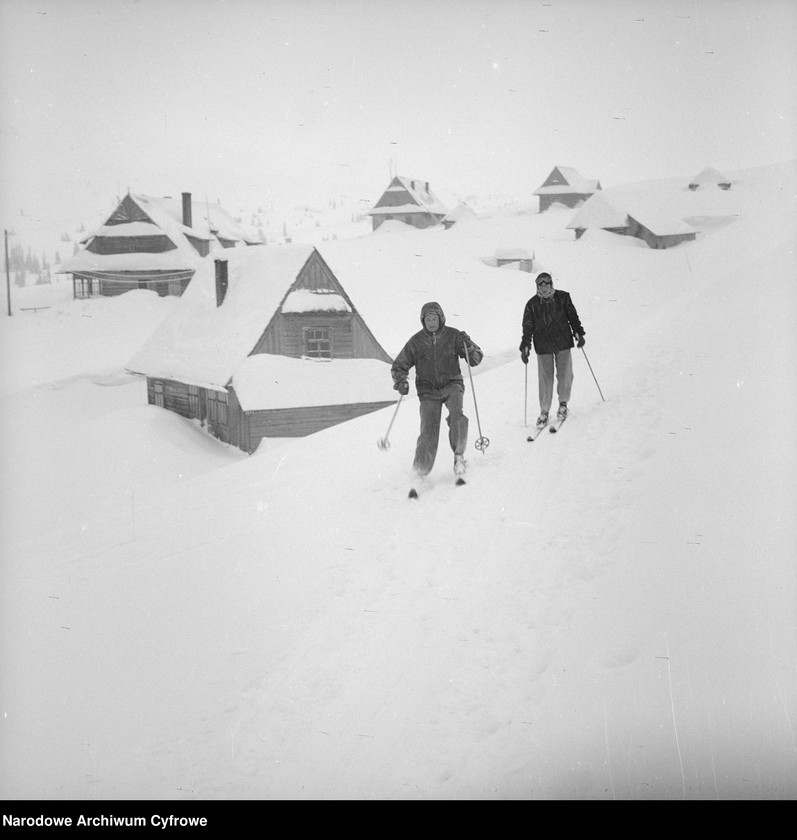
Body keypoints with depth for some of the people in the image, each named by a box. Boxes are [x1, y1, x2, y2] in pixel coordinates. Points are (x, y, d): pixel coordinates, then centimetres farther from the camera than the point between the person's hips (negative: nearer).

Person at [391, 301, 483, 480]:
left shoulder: (453, 336, 0)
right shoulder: (416, 341, 2)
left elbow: (476, 359, 1)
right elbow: (398, 366, 10)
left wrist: (469, 347, -20)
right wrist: (401, 381, -10)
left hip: (451, 385, 0)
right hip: (428, 390, 1)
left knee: (457, 416, -29)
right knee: (429, 432, -12)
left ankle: (459, 456, -11)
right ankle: (420, 472, 3)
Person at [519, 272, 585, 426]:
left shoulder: (563, 297, 0)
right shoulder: (532, 304, 0)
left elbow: (572, 316, 10)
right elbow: (528, 326, 4)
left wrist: (578, 333, 4)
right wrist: (525, 347, 0)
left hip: (563, 343, 1)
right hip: (543, 345, -1)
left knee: (565, 374, 0)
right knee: (545, 378, -2)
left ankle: (563, 403, 25)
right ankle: (544, 412, 8)